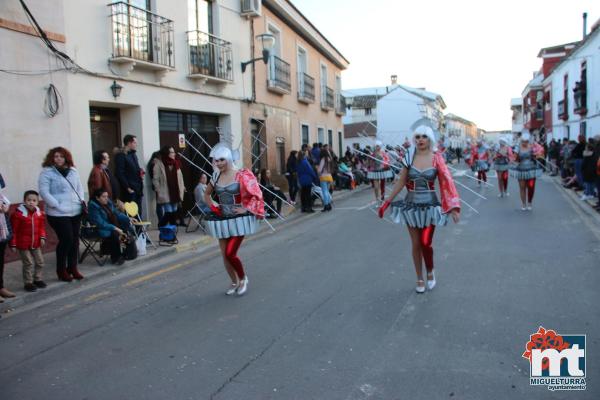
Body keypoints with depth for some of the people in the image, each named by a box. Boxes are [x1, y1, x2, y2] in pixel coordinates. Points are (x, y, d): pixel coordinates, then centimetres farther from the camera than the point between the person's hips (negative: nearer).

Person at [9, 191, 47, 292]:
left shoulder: (39, 213, 1)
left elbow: (41, 227, 10)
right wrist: (13, 244, -11)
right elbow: (13, 230, -12)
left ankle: (37, 279, 30)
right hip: (23, 244, -6)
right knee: (29, 263, -1)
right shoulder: (18, 214, -16)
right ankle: (28, 283, 13)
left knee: (40, 262, 13)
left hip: (36, 243, 6)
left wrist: (42, 237, -5)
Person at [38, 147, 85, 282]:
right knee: (66, 239, -7)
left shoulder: (73, 171, 12)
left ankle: (73, 268, 22)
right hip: (59, 214, -6)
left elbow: (79, 187, 19)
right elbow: (44, 192, -12)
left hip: (76, 211, 6)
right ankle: (61, 271, 10)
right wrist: (57, 206, -17)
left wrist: (81, 201, 5)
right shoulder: (47, 172, -6)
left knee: (75, 240, 8)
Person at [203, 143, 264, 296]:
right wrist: (213, 207, 7)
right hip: (222, 221, 5)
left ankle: (243, 278, 14)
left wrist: (246, 209, -15)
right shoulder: (216, 177, 5)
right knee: (225, 255, 7)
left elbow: (256, 195, -10)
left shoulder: (241, 175, -10)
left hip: (238, 220, -5)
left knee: (230, 253, -12)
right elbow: (206, 194, 21)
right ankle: (235, 282, 28)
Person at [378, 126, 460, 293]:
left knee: (426, 243, -3)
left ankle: (430, 271, 27)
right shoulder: (409, 157, -2)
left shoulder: (437, 158, -6)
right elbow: (400, 183, 3)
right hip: (411, 205, 2)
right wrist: (386, 202, 1)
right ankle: (419, 279, 24)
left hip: (430, 206, -2)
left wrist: (453, 207, -20)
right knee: (416, 244, 8)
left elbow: (447, 182, -11)